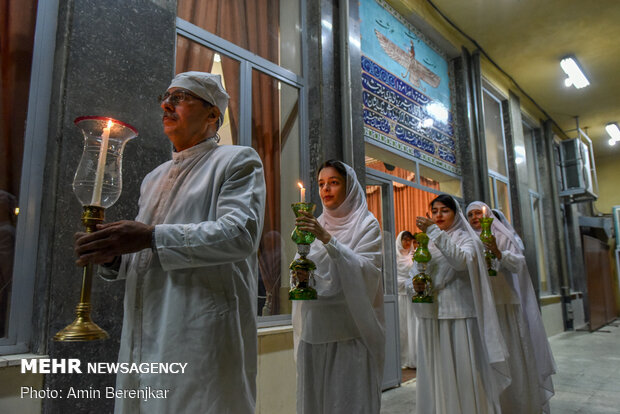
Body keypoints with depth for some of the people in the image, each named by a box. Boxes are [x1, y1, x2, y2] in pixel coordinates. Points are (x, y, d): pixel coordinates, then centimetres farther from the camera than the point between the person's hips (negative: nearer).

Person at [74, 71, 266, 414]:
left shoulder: (237, 161, -1)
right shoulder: (154, 178, 22)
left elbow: (241, 234, -18)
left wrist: (152, 237, -21)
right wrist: (112, 256, 3)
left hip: (201, 336, -7)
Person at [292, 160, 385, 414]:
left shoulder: (366, 224, -1)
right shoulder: (316, 225, 13)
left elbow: (368, 271, -15)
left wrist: (328, 239, -22)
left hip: (350, 330, -4)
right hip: (314, 328, 4)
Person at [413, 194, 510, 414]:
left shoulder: (466, 239, 3)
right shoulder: (426, 244, 14)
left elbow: (462, 261, -20)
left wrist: (435, 232, -24)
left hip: (460, 315, -3)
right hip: (431, 316, 4)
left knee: (463, 374, -1)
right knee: (436, 375, 7)